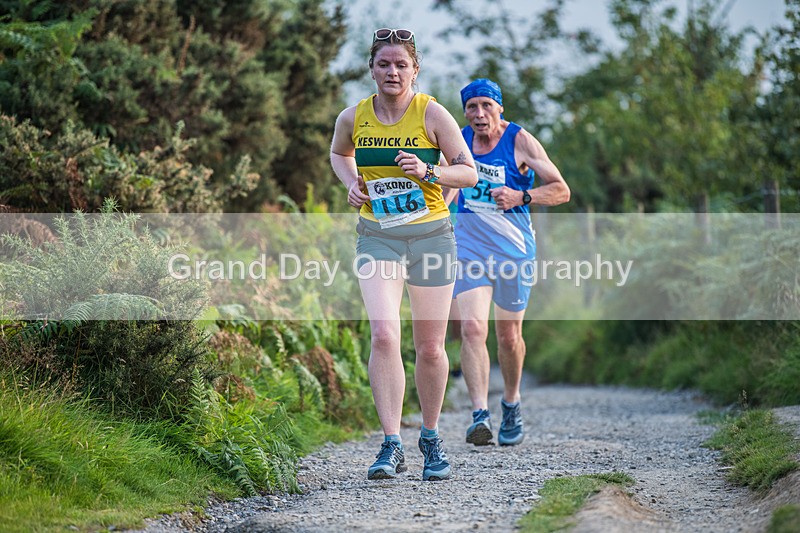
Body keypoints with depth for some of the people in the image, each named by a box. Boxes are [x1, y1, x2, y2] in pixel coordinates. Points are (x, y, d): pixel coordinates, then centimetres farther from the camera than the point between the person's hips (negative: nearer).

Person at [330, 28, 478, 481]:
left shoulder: (431, 113, -6)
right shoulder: (353, 118, 2)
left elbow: (470, 173, -4)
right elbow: (339, 154, 25)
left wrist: (428, 171, -21)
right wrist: (351, 182, 5)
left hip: (431, 234, -1)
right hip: (377, 238, 1)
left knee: (430, 348, 5)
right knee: (383, 335, -18)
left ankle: (431, 437, 27)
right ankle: (393, 446, -15)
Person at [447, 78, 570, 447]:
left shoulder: (520, 141, -7)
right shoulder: (460, 140, 4)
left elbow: (561, 191, -8)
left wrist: (521, 197, -22)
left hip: (513, 248, -2)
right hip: (469, 247, 2)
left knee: (508, 335, 9)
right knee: (472, 328, -17)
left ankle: (511, 406, 33)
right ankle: (480, 415, -23)